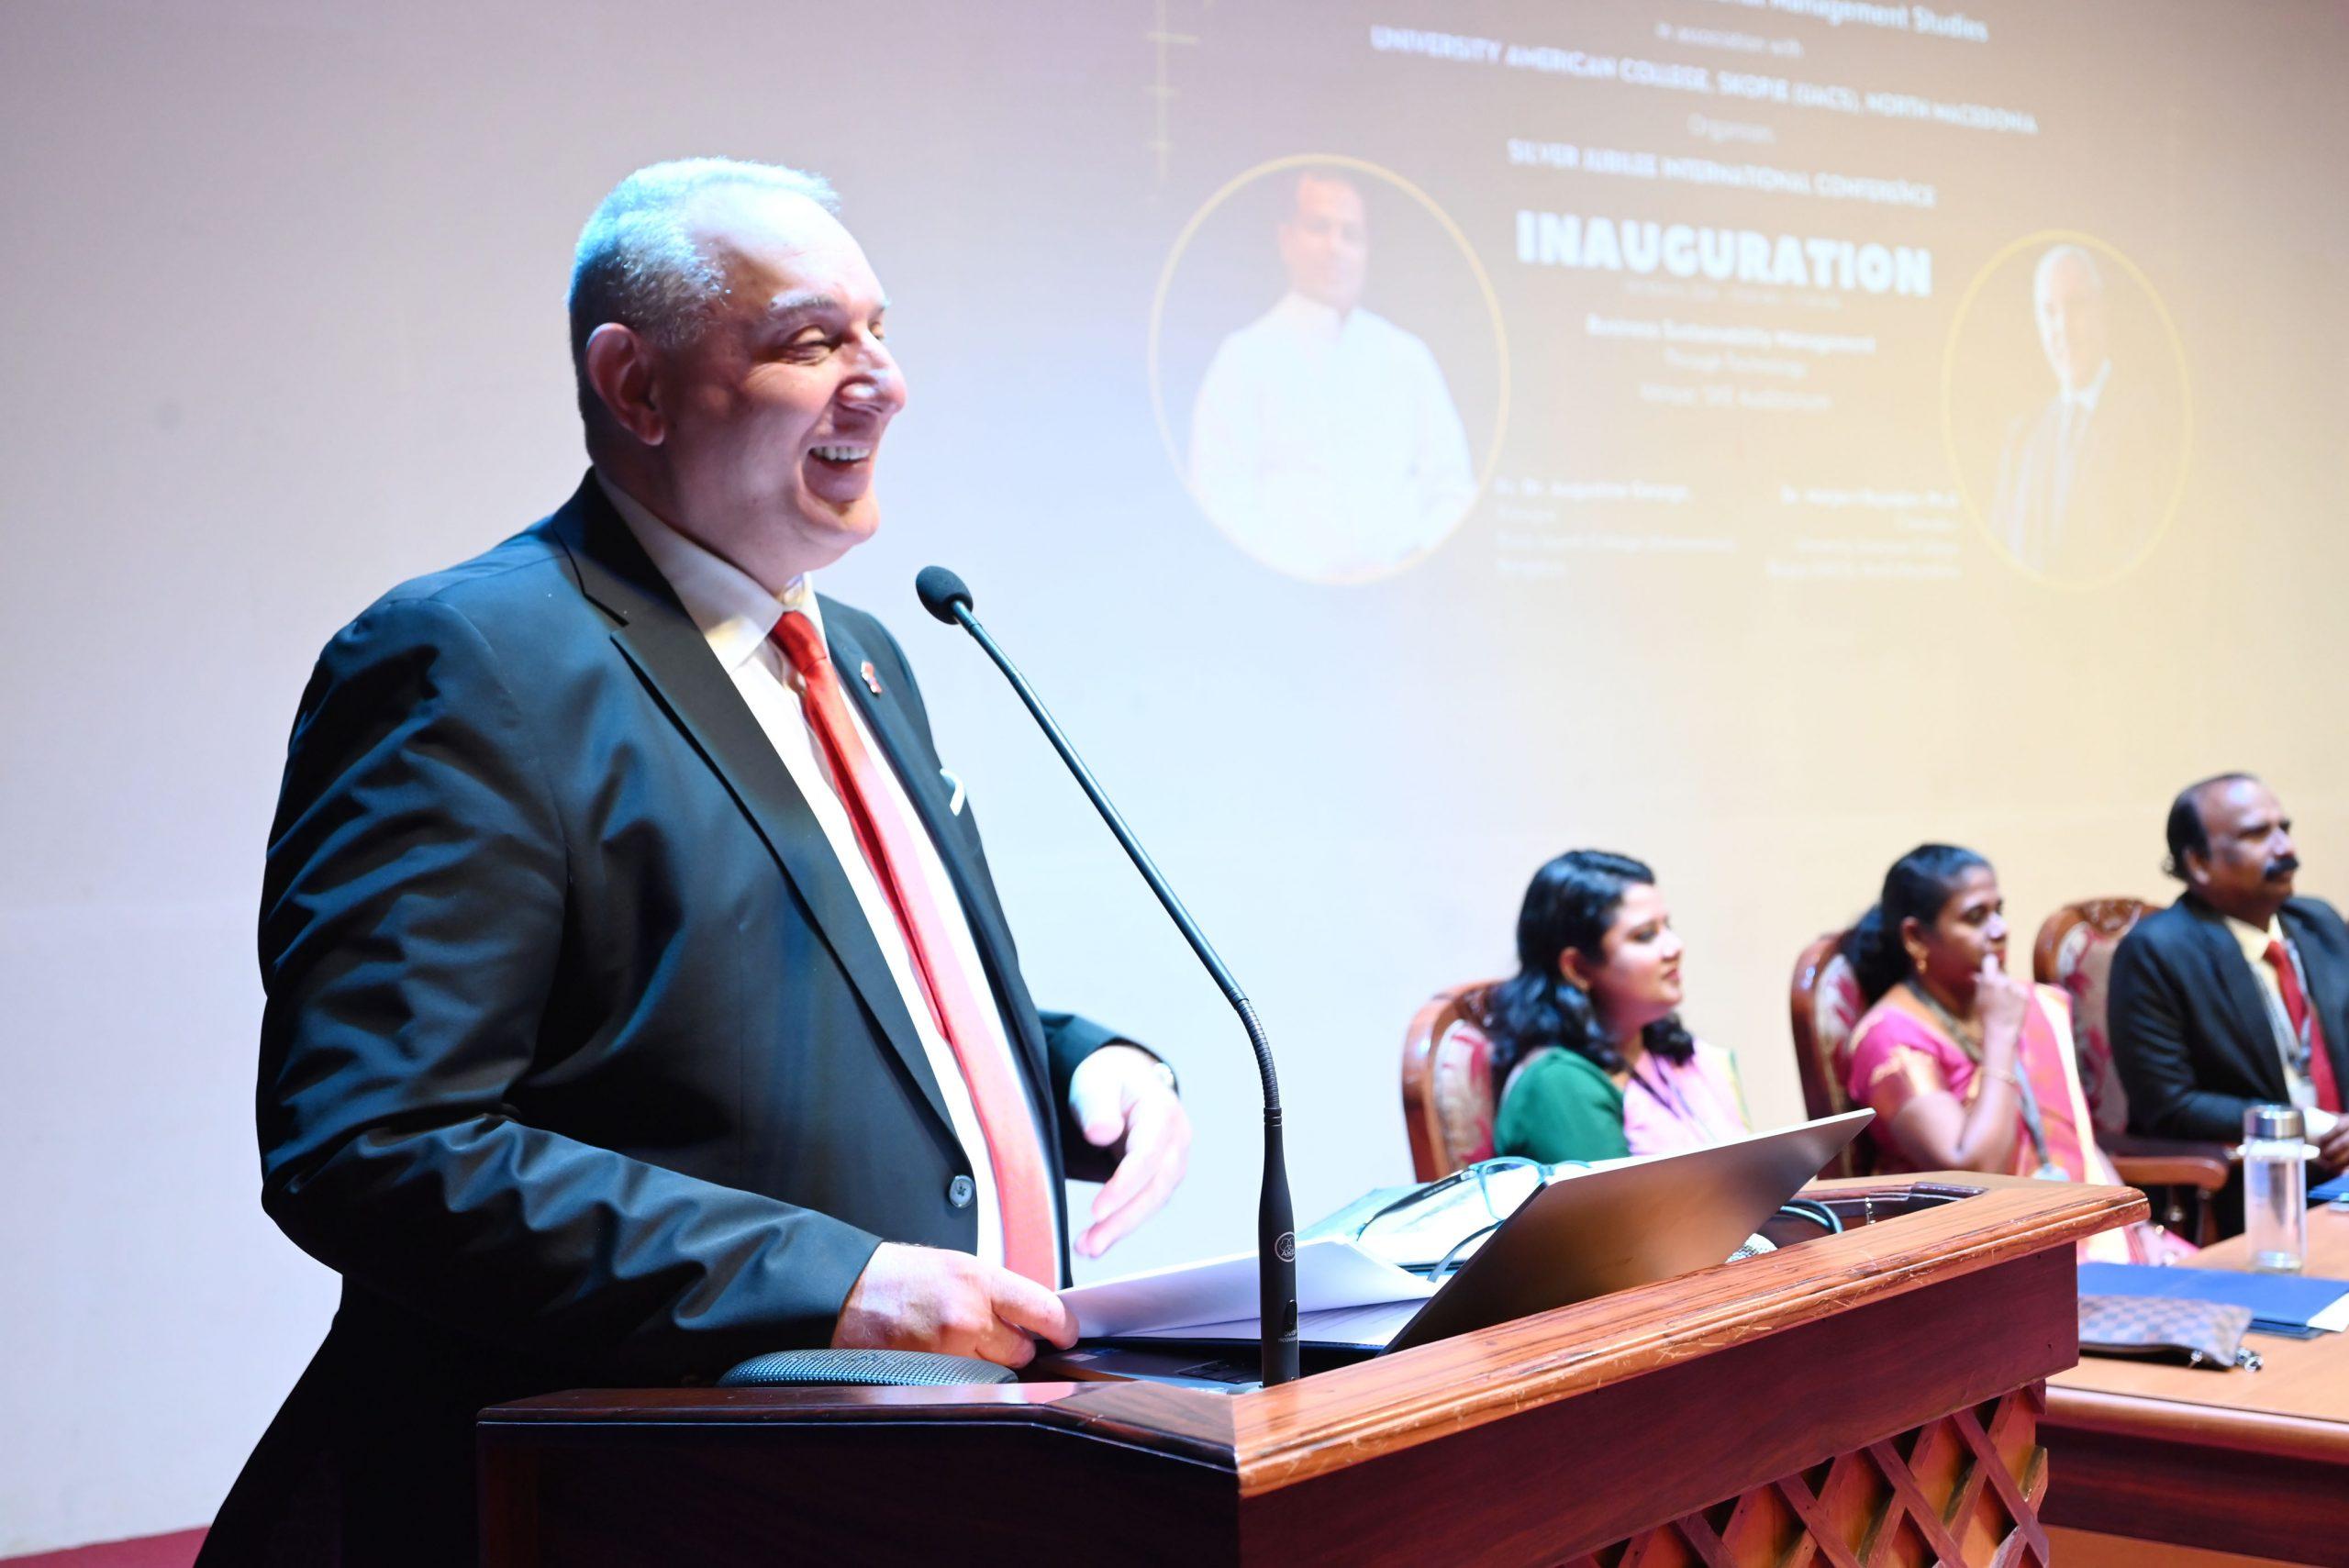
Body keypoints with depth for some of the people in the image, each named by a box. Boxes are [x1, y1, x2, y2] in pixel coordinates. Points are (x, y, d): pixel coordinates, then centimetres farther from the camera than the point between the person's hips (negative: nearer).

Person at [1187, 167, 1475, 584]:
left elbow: (1452, 484, 17)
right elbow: (1219, 495, -3)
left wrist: (1424, 557, -1)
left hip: (1399, 590, 4)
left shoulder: (1407, 356, 16)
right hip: (1291, 589, -3)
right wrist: (1313, 572, -11)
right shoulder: (1248, 355, 4)